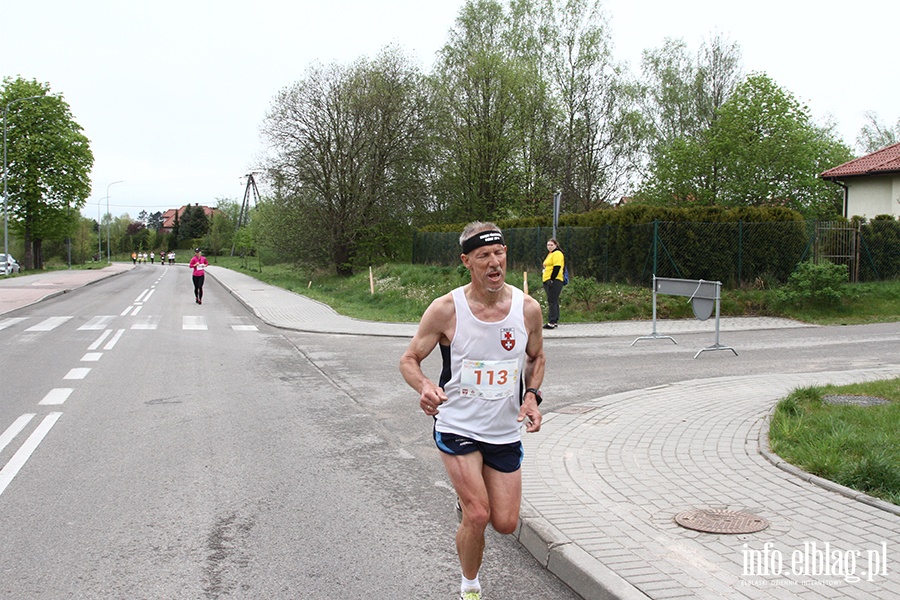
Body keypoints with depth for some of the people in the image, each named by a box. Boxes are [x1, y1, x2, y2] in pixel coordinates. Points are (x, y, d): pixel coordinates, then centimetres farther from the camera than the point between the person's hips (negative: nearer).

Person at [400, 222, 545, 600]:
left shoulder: (528, 308, -6)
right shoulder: (446, 309, -15)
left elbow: (536, 357, 12)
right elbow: (409, 360, -6)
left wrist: (532, 394, -6)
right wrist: (425, 387, -28)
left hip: (506, 431, 3)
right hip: (457, 427, -3)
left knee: (505, 524, 6)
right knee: (477, 516, -13)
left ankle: (469, 494, 41)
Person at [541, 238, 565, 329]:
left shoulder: (557, 254, -8)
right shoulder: (550, 254, 22)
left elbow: (557, 267, -18)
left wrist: (552, 279, -23)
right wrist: (546, 280, 22)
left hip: (554, 281, -10)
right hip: (547, 281, 10)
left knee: (552, 301, -12)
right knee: (553, 301, 12)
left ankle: (551, 323, -14)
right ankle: (554, 322, 16)